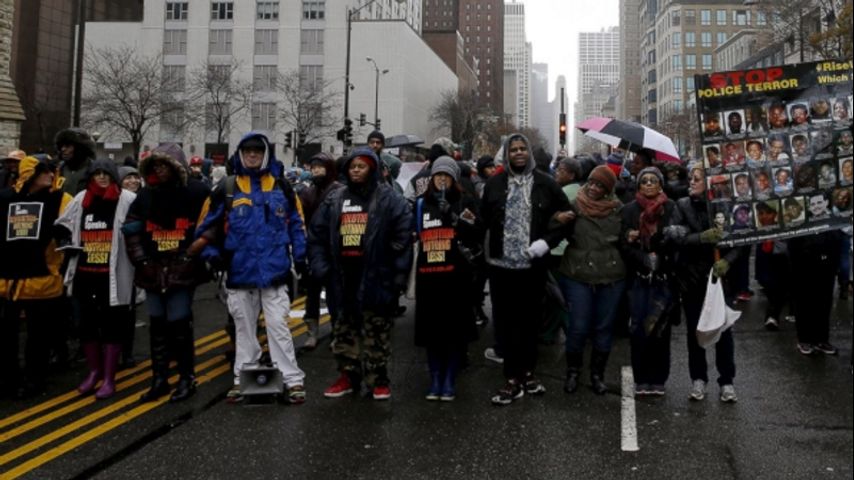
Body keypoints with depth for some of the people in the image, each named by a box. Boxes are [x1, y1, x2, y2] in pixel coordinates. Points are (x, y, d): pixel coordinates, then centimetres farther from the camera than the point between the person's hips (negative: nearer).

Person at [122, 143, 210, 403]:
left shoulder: (197, 192, -6)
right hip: (153, 272, 5)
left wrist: (191, 257, -9)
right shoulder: (146, 195, 9)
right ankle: (159, 379, 23)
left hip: (182, 272, -5)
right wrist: (141, 260, 4)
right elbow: (130, 229, 12)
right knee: (157, 326, 11)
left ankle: (187, 378, 13)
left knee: (179, 325, -3)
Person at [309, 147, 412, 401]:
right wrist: (320, 266, 2)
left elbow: (403, 235, -9)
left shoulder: (388, 198, -4)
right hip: (342, 276, 5)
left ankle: (379, 379, 15)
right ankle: (348, 376, 25)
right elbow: (317, 234, 11)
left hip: (374, 276, -5)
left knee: (375, 331, 3)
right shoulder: (335, 199, 10)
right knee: (344, 329, 13)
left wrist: (398, 272, -13)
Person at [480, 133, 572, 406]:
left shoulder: (545, 184, 2)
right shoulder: (495, 184, 3)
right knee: (506, 321, 3)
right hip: (502, 263, 0)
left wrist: (547, 241, -7)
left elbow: (565, 214, 3)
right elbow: (484, 219, 4)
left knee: (530, 320, 11)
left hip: (533, 264, 0)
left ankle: (528, 372, 27)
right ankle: (513, 379, 12)